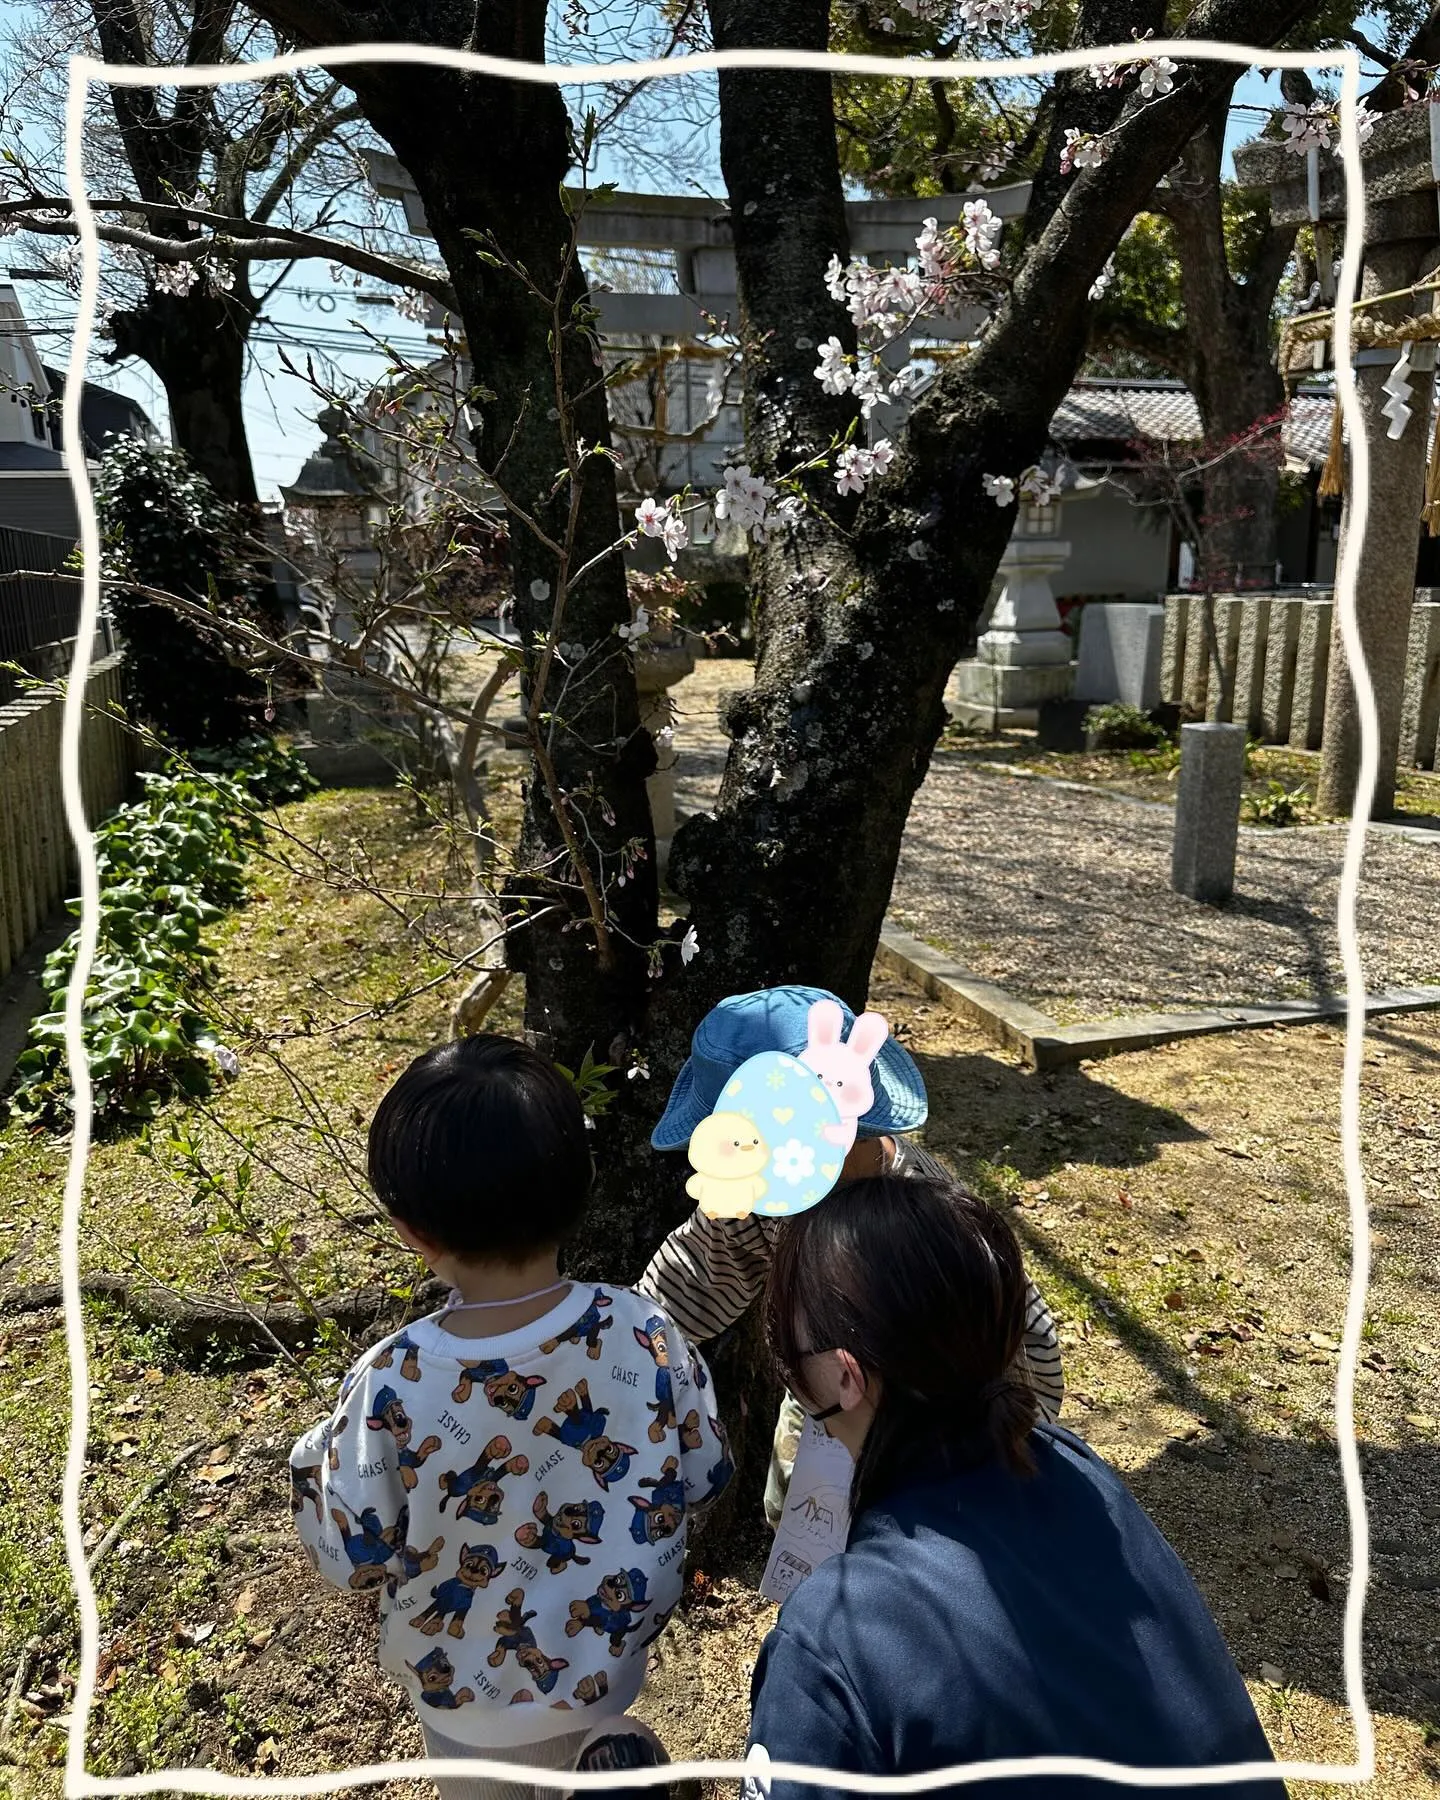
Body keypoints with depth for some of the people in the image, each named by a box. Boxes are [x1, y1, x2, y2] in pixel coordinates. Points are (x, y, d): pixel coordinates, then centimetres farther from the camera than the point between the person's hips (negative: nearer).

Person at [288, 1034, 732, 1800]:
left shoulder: (391, 1387, -33)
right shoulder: (644, 1335, -27)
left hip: (467, 1683, -2)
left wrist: (318, 1454, -1)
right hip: (605, 1660, 2)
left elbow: (354, 1559, -17)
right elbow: (700, 1481, -10)